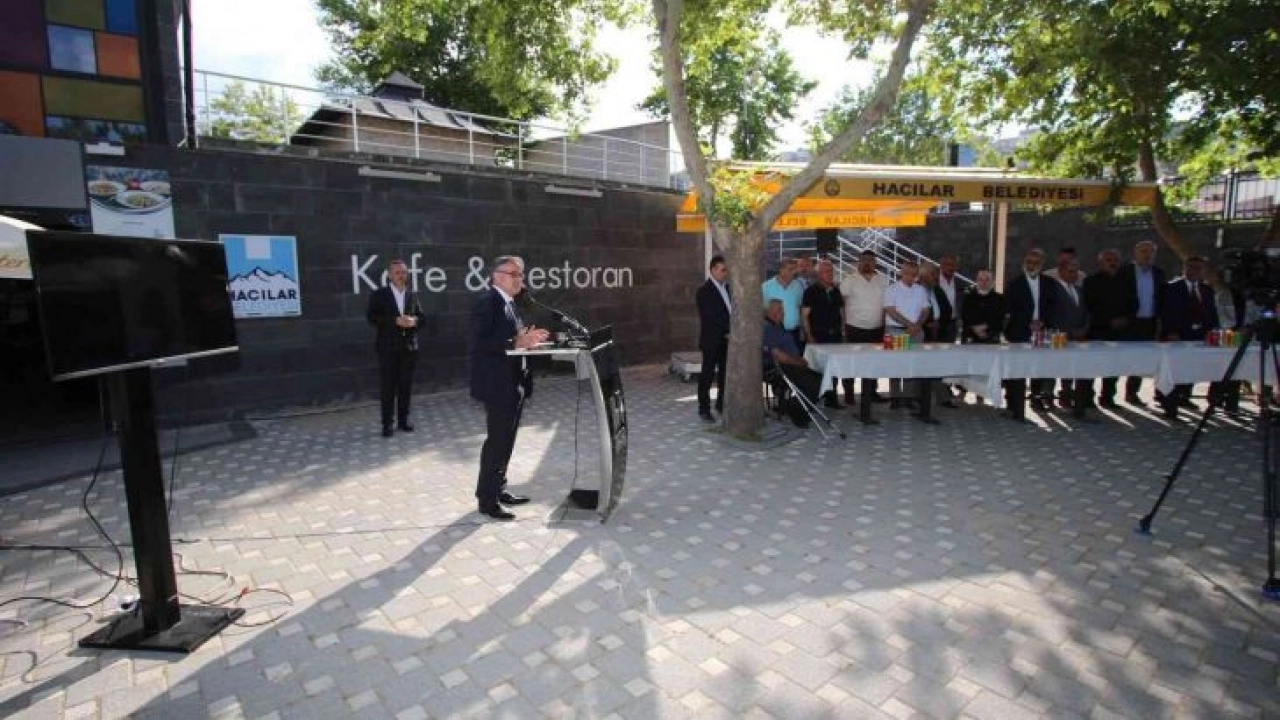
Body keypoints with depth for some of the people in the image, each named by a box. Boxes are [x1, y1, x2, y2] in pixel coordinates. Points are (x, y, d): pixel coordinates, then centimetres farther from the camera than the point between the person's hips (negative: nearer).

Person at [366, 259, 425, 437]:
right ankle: (387, 423, 7)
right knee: (387, 386, 1)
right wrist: (396, 321, -19)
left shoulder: (412, 295, 11)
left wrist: (413, 321, -12)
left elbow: (421, 316, 12)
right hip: (388, 347, -3)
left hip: (409, 346, 3)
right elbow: (371, 317, -8)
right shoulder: (379, 294, 0)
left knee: (406, 385, 8)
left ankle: (403, 420, 18)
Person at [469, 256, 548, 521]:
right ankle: (487, 499, 7)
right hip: (497, 384, -9)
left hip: (513, 383, 9)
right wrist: (515, 343, -27)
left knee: (505, 440, 16)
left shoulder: (508, 303, 15)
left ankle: (498, 489, 28)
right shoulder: (487, 302, -14)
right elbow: (480, 343, -23)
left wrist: (527, 339, 2)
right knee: (497, 440, -3)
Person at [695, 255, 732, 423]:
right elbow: (709, 318, -15)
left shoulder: (727, 288, 12)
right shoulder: (704, 291, -10)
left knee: (725, 373, 10)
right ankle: (704, 409, 9)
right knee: (707, 375, 1)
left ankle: (721, 404, 24)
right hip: (712, 341, -6)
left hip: (727, 340, 6)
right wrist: (726, 333, -14)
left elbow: (731, 310, 15)